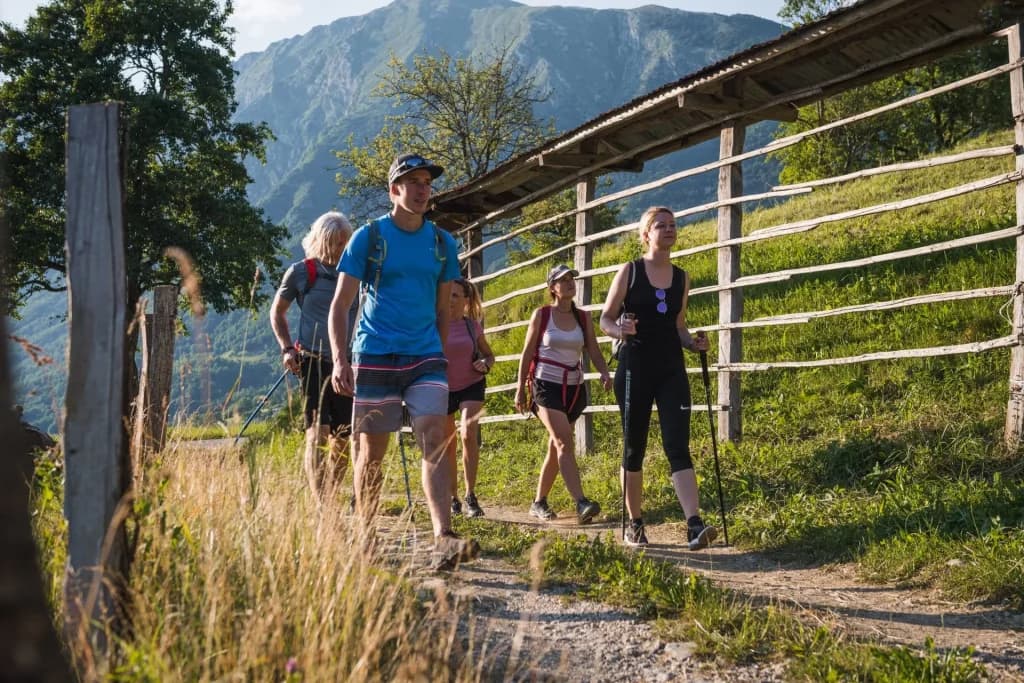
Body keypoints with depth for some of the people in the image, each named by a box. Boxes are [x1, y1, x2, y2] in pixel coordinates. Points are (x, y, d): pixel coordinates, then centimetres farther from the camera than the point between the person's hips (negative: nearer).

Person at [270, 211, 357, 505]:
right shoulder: (301, 272, 1)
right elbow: (277, 312, 13)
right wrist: (286, 348, 0)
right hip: (314, 362, -3)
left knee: (342, 440, 7)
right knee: (317, 433, -14)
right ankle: (320, 507, -20)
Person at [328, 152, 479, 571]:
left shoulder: (442, 243, 9)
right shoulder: (369, 237, -1)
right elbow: (340, 305, -2)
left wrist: (444, 360, 18)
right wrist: (340, 359, -13)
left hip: (425, 358, 2)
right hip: (374, 358, -2)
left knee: (434, 441, -14)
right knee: (371, 451, 6)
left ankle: (443, 541, -22)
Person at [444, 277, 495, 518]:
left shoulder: (472, 326, 1)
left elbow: (489, 355, 15)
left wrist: (485, 365, -8)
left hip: (471, 387, 0)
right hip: (442, 390, 0)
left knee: (469, 435, -22)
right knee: (447, 446, 8)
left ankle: (470, 497, -16)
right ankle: (453, 499, 24)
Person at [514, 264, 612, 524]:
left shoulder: (582, 318, 8)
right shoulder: (541, 315, -1)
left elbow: (594, 351, 1)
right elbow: (527, 353, 2)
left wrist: (604, 373, -18)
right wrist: (521, 388, 0)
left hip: (574, 387, 5)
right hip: (546, 385, -5)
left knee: (556, 447, 10)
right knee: (564, 441, -20)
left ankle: (539, 503, 24)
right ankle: (581, 503, -30)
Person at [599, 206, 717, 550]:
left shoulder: (681, 278, 11)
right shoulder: (629, 271, 1)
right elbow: (605, 319, 2)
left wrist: (693, 343, 1)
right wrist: (620, 330, -19)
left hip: (671, 369, 2)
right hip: (635, 367, -2)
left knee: (678, 446, -10)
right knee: (634, 447, 5)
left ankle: (694, 525, -20)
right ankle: (634, 524, 18)